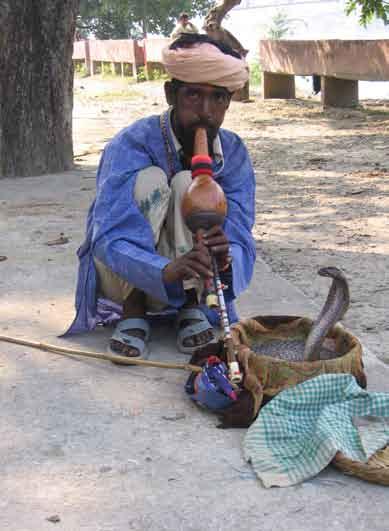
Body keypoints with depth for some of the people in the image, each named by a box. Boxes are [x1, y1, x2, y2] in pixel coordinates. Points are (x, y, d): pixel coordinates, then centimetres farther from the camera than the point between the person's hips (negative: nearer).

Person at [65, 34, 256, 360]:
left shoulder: (233, 153, -10)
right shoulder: (131, 146, -23)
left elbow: (240, 239, -17)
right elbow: (110, 240, -34)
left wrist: (226, 258, -43)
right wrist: (168, 271, -54)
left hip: (188, 283, 2)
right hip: (124, 280, -2)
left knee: (188, 183, -24)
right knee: (149, 180, -28)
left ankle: (191, 308, -14)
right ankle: (133, 315, -19)